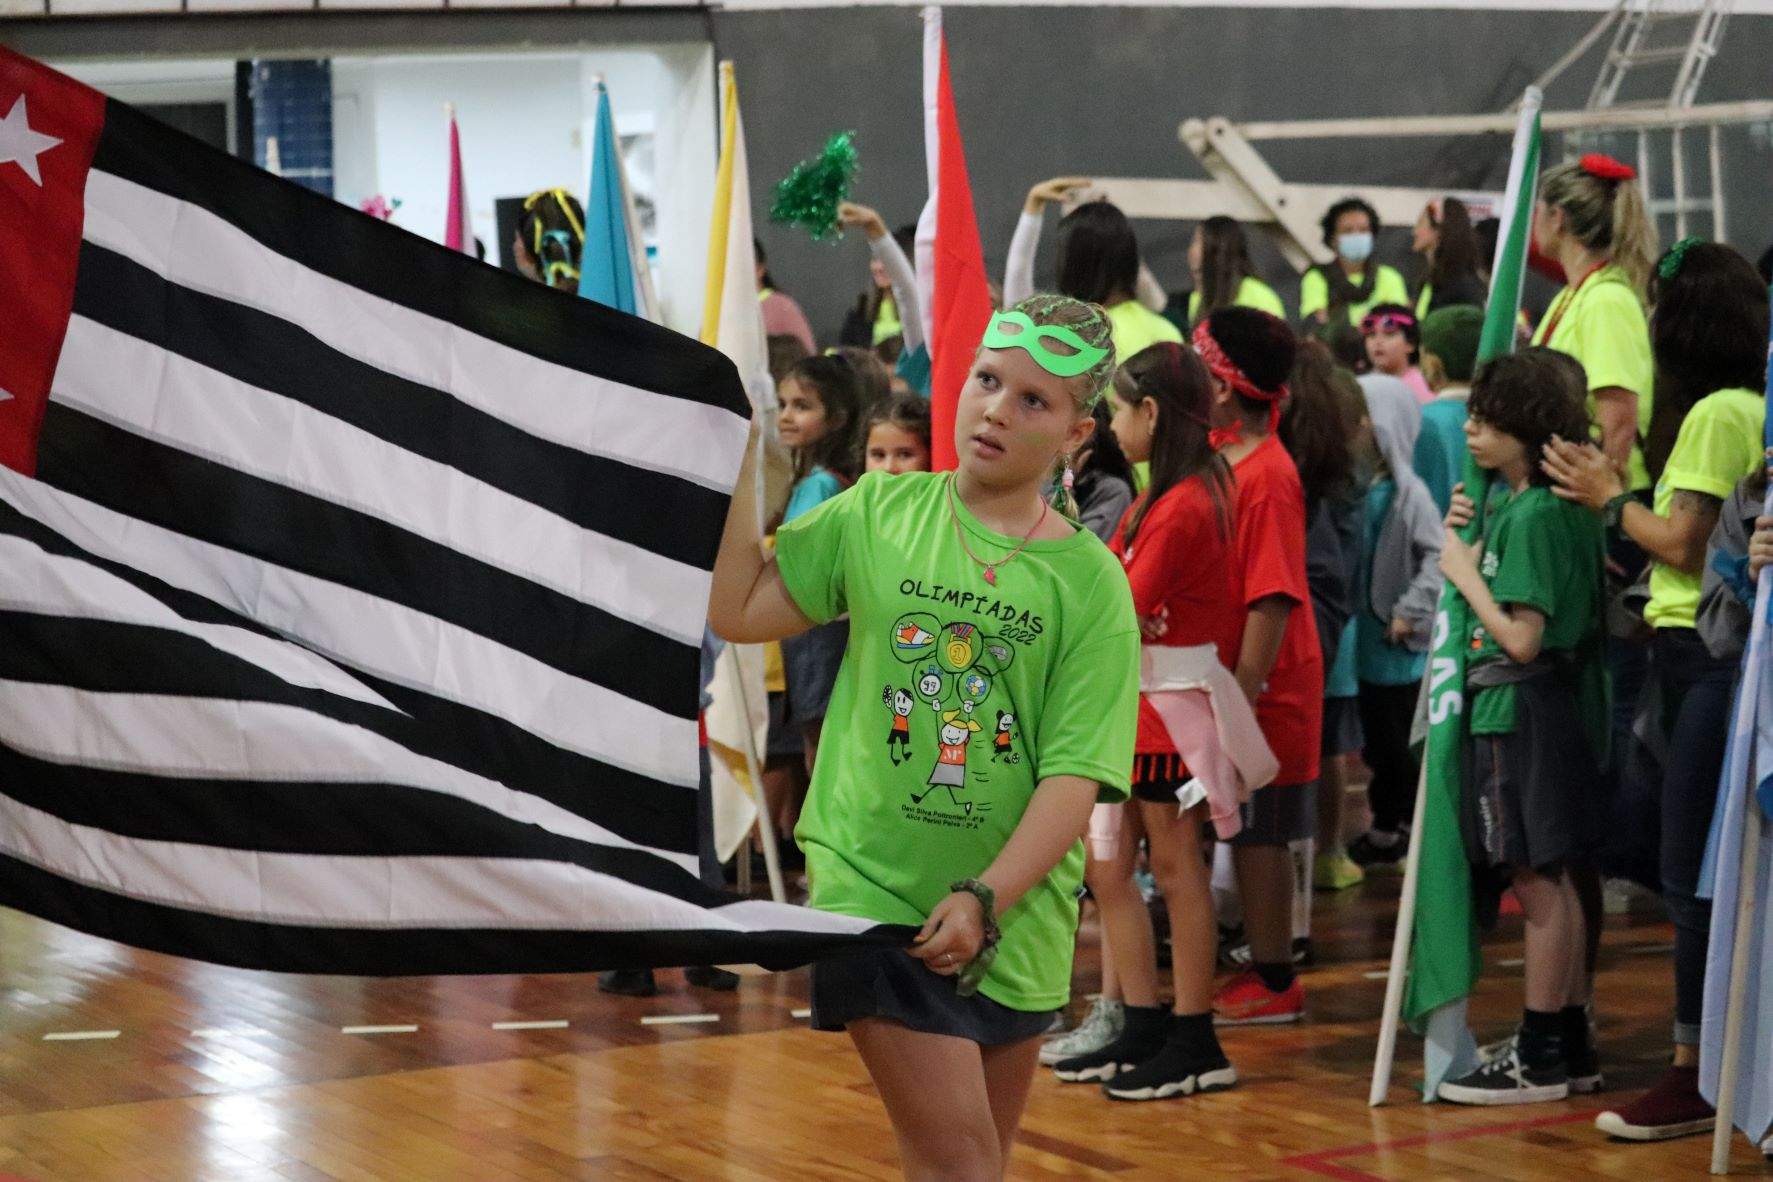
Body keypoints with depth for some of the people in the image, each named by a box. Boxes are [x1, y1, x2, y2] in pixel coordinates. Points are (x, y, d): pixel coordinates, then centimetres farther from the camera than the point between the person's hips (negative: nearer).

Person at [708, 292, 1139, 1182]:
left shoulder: (1092, 580, -2)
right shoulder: (880, 510, 3)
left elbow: (1077, 772, -8)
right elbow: (736, 612, 2)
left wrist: (987, 897, -19)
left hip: (1012, 919, 2)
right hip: (874, 888, -1)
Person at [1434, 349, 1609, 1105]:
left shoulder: (1534, 515, -17)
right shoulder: (1509, 500, 11)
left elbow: (1521, 637, -21)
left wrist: (1465, 572, -11)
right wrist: (1463, 544, 8)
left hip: (1524, 710, -10)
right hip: (1556, 706, 10)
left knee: (1535, 878, -4)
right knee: (1551, 879, 14)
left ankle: (1540, 1056, 2)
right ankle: (1568, 1042, 22)